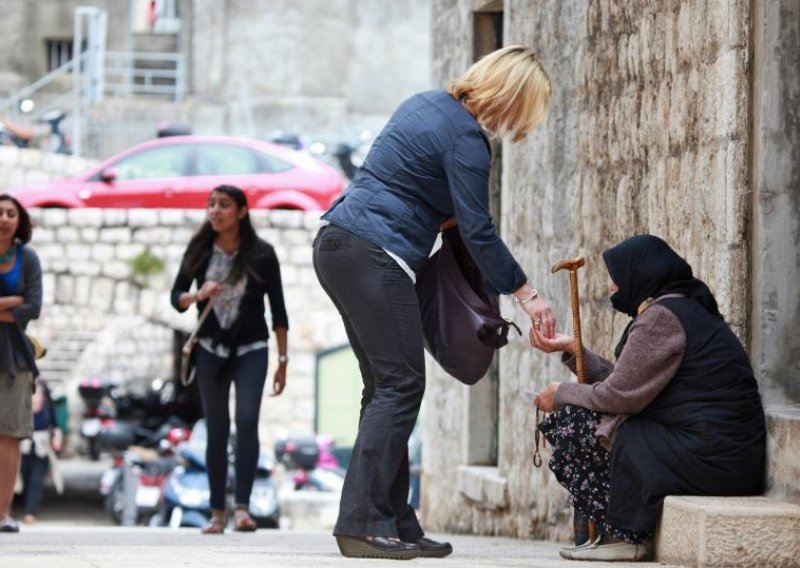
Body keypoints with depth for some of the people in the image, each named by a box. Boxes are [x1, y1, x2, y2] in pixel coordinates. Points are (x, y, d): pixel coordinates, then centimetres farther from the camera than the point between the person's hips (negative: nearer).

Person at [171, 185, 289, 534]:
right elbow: (176, 296, 2)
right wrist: (199, 295, -21)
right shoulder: (200, 251, -1)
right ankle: (217, 513, 7)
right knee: (216, 430, 3)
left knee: (247, 420, -19)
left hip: (250, 350, -2)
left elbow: (278, 309, -2)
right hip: (211, 350, 2)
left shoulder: (261, 255, -7)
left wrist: (282, 361, -2)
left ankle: (242, 507, -23)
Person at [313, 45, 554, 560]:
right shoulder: (466, 137, -11)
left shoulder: (427, 104, 16)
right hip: (376, 256, -10)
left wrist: (439, 214, 15)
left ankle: (395, 525, 8)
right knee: (401, 385, -10)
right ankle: (363, 523, -15)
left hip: (336, 245, 10)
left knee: (386, 387, 9)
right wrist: (526, 293, -4)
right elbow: (479, 231, -11)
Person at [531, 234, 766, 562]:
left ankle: (626, 536, -1)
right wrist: (571, 349, 21)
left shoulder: (661, 315, -13)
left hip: (709, 459, -10)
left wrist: (562, 394, 3)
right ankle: (622, 532, 11)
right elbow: (623, 383, 17)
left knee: (576, 424, -6)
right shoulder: (684, 308, 19)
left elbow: (620, 396, -13)